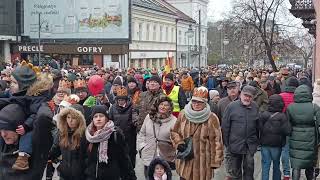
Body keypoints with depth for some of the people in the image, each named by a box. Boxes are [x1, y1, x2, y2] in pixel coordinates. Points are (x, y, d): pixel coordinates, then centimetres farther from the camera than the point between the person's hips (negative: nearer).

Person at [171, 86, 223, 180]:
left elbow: (217, 141, -7)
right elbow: (174, 132, 15)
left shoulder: (212, 118, -8)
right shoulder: (183, 114, 3)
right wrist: (179, 143, -4)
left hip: (203, 163, -3)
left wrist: (216, 161, -8)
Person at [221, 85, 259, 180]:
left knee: (249, 169, 9)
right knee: (234, 170, 10)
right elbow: (225, 126, -5)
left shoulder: (255, 107, 2)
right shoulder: (232, 106, -7)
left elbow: (258, 126, 10)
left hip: (250, 146, 2)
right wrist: (226, 143, -6)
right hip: (235, 144, -2)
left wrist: (256, 141, 9)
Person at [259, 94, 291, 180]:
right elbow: (287, 131, -17)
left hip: (264, 144, 1)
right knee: (276, 165, 15)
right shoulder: (282, 117, -12)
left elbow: (259, 128, -8)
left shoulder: (262, 115, -6)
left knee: (265, 165, 7)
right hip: (277, 145, -1)